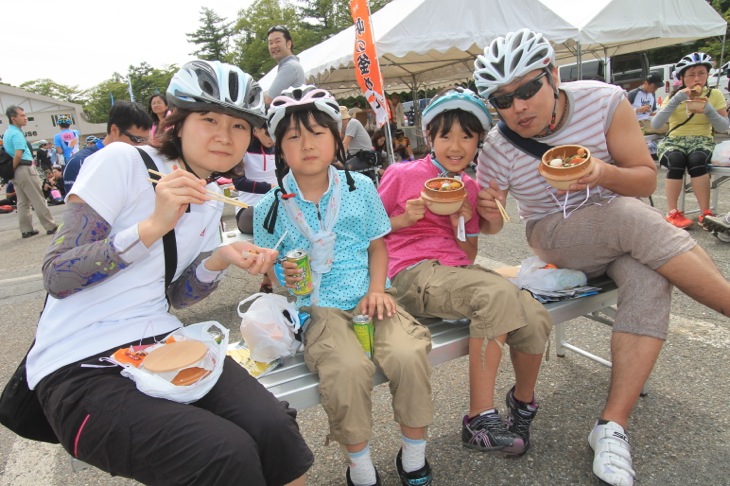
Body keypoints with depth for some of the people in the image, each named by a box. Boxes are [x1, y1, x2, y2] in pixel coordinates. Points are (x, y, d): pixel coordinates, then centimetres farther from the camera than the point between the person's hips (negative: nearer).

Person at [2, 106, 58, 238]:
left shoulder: (7, 133, 16)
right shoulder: (17, 133, -15)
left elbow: (7, 152, 19)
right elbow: (18, 155, -24)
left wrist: (10, 171, 14)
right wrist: (12, 169, -11)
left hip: (16, 171, 9)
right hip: (24, 169, -9)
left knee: (23, 202, 11)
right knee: (38, 200, -4)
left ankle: (26, 230, 13)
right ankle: (51, 227, 1)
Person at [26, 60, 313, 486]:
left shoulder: (211, 203, 10)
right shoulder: (123, 162, -9)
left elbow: (174, 295, 10)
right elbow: (57, 277, -13)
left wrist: (221, 259, -8)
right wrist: (153, 225, -25)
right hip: (80, 370, -5)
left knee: (274, 427, -20)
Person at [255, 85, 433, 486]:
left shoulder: (360, 187, 6)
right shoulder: (271, 207, 1)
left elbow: (377, 244, 11)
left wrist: (377, 289, -4)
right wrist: (282, 280, -15)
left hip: (366, 299, 2)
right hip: (316, 308, -2)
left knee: (408, 353, -24)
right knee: (348, 368, -30)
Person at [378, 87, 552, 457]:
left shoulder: (470, 189, 18)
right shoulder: (401, 175, 3)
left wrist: (463, 226, 0)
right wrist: (403, 220, -10)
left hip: (458, 269, 6)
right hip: (413, 273, -5)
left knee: (535, 316, -18)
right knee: (498, 292, -32)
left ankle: (523, 400, 12)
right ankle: (480, 419, -20)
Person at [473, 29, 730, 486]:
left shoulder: (604, 101, -13)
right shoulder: (497, 149, -14)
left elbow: (647, 179, -8)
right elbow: (489, 226, -4)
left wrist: (605, 175, -30)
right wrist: (492, 218, -29)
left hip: (629, 224, 2)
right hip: (556, 237, -1)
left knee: (650, 281, -31)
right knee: (637, 222, -34)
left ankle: (613, 427, -25)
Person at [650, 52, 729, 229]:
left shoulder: (715, 95, 6)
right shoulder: (674, 96, 5)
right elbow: (654, 124, -12)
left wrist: (709, 110, -18)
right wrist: (676, 100, -20)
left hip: (702, 141, 0)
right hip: (673, 141, 0)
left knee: (696, 159, -35)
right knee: (676, 160, -35)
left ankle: (705, 213, -27)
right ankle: (673, 213, -28)